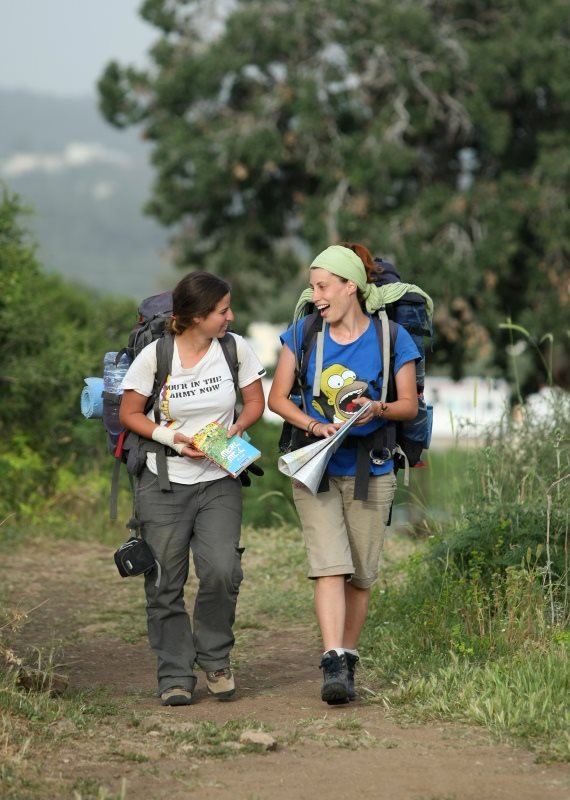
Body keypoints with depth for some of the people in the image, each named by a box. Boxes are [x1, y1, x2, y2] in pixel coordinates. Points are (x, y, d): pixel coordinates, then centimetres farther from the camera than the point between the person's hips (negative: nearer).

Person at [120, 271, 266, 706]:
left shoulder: (236, 349, -2)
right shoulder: (154, 356, -9)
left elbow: (255, 402, 8)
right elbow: (130, 413, 0)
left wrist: (232, 432, -11)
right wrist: (171, 437, -15)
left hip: (219, 481, 1)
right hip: (163, 482, -1)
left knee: (221, 570, -16)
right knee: (165, 584, 0)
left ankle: (215, 657, 8)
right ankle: (175, 675, 12)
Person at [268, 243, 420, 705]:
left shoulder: (391, 338, -3)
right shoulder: (304, 333, 2)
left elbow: (410, 405, 2)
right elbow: (278, 398, 5)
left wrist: (380, 409, -20)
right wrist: (314, 425, -12)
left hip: (370, 471, 0)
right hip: (315, 467, 0)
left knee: (361, 574, 6)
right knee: (329, 565, -14)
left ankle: (348, 660, 21)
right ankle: (334, 666, -20)